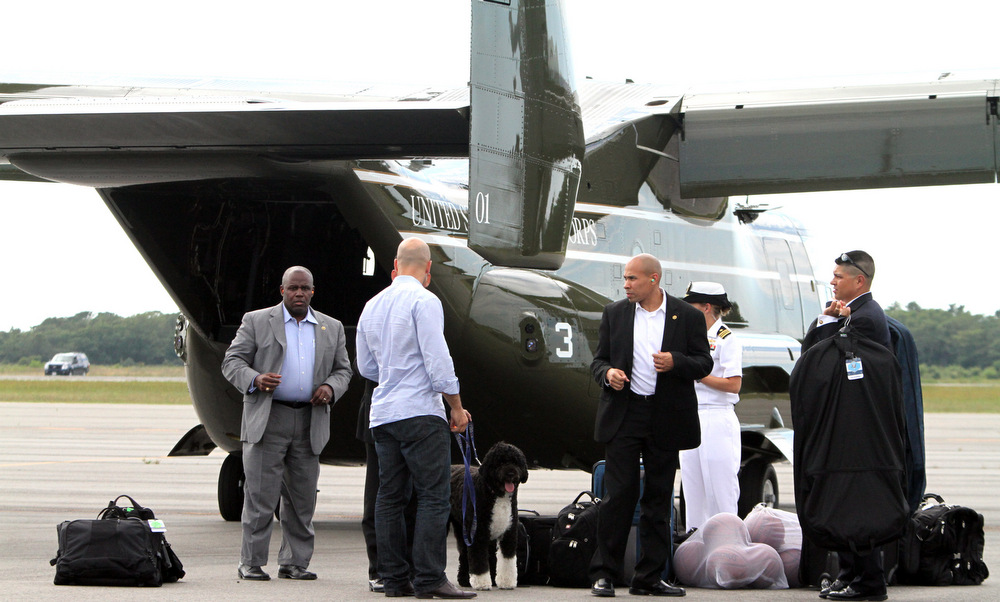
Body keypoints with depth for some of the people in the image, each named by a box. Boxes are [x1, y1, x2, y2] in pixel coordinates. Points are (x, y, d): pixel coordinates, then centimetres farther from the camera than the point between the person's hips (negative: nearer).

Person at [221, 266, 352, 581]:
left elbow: (343, 369, 18)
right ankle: (251, 563, 0)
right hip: (266, 421, -3)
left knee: (302, 498, 6)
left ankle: (295, 562, 13)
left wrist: (331, 388, -4)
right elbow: (231, 362, 2)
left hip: (310, 423, 3)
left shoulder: (332, 328, 15)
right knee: (260, 495, -6)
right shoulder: (256, 321, 5)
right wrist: (255, 379, -18)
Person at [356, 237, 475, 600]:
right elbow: (438, 359, -13)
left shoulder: (372, 305, 13)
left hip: (381, 414, 7)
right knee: (433, 497, -7)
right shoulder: (424, 301, -8)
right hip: (420, 412, -7)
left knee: (390, 497, 7)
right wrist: (456, 406, -4)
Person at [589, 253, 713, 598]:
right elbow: (599, 360, 11)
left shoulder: (687, 317, 3)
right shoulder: (614, 314, 8)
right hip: (624, 414, 0)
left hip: (666, 420, 0)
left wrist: (676, 362, -16)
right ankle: (604, 574, -1)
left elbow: (704, 364, 3)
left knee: (658, 499, 5)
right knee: (618, 495, -6)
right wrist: (607, 373, -11)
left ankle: (649, 578, 11)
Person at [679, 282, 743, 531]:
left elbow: (733, 385, -14)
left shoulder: (727, 340, -6)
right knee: (693, 490, 7)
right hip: (689, 420, 8)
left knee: (720, 489, -6)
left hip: (717, 420, -8)